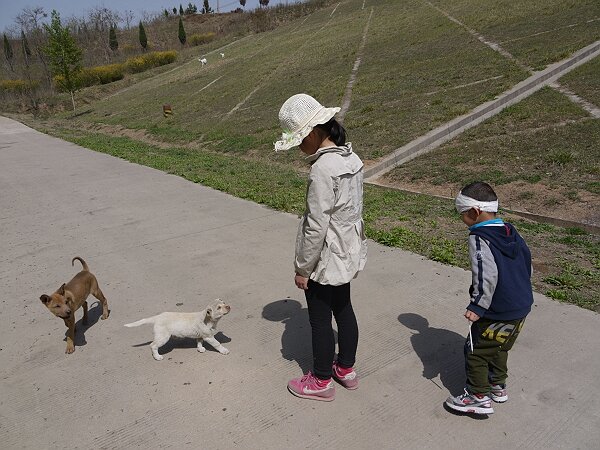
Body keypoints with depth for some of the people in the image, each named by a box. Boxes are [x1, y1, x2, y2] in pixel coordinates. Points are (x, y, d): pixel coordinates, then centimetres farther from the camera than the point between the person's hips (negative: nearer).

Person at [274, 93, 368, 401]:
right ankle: (346, 369, 41)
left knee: (320, 319, 10)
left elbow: (316, 226, -25)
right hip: (348, 252, 9)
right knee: (343, 309, 22)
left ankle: (322, 382, 30)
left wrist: (302, 268, -14)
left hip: (325, 259, -9)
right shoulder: (349, 156, 1)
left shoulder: (322, 169, -26)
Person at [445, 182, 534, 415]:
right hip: (522, 306, 9)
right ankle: (498, 386, 39)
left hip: (497, 313, -9)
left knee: (476, 350, 7)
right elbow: (526, 262, 16)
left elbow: (487, 275, -28)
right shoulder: (510, 232, 7)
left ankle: (478, 396, 15)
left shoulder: (479, 238, -18)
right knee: (499, 348, 26)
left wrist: (478, 305, -23)